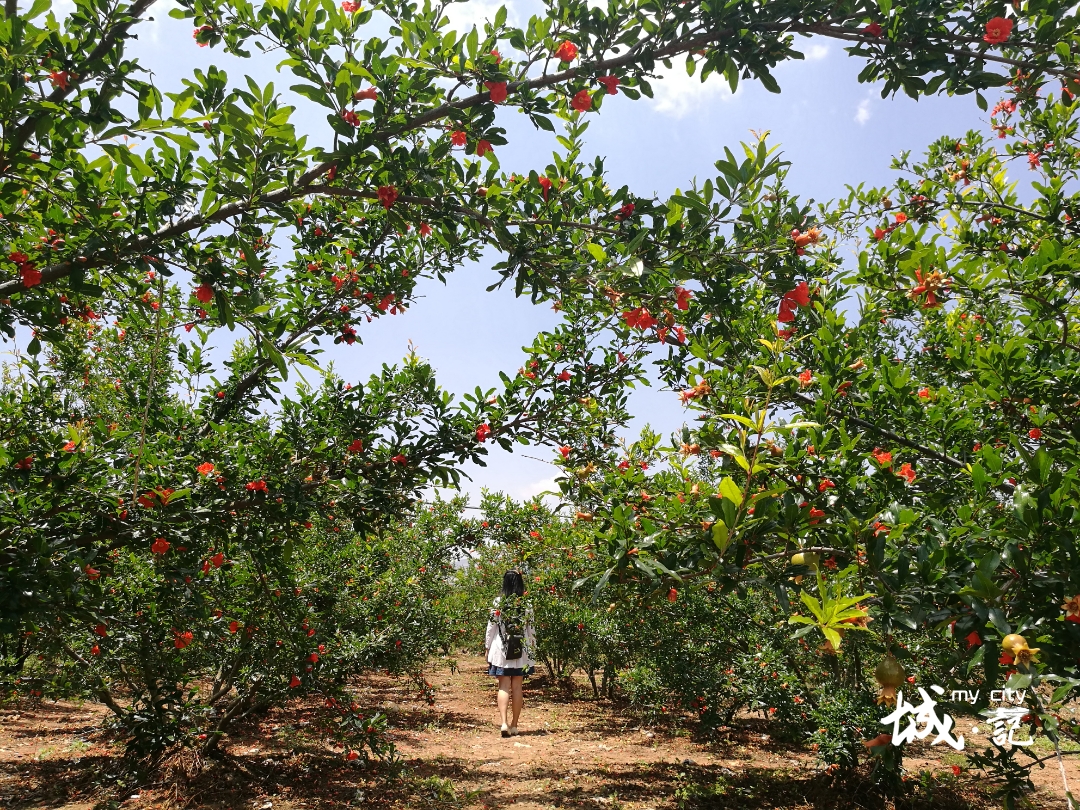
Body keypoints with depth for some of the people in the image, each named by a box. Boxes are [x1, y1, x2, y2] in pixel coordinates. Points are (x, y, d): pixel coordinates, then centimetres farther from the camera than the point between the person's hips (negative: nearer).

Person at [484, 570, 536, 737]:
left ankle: (504, 722, -12)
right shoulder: (526, 605, -1)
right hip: (521, 651, 1)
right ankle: (514, 725, 13)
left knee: (504, 687, 1)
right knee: (517, 687, 8)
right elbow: (530, 630, 3)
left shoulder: (498, 602, -4)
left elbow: (491, 627, -2)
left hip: (501, 649, -1)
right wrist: (532, 648, 14)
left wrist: (487, 648, 8)